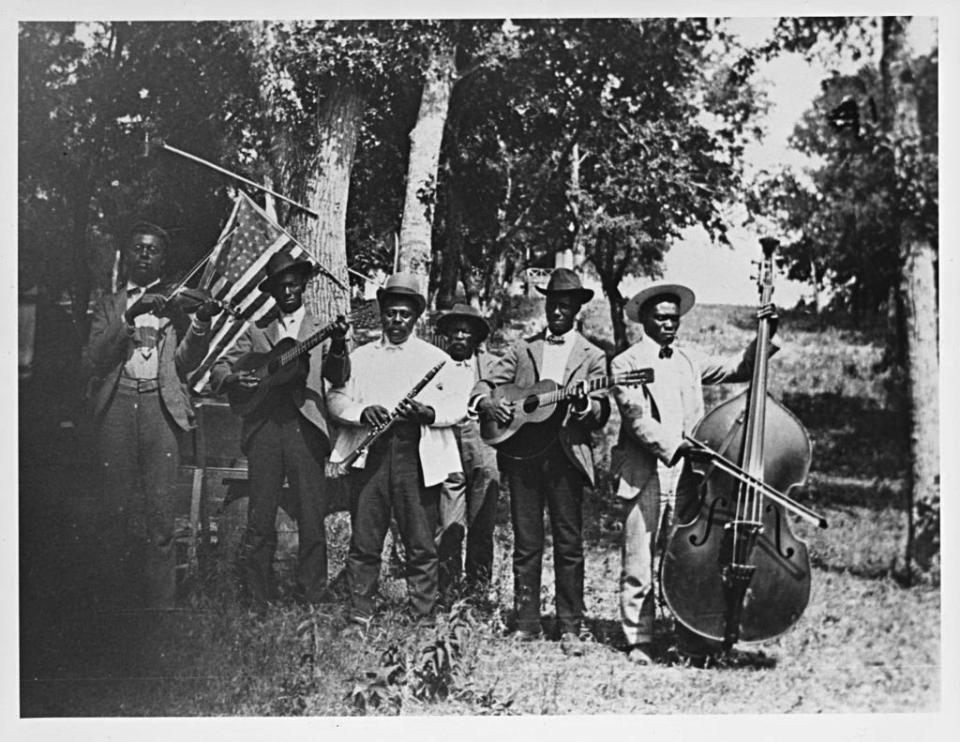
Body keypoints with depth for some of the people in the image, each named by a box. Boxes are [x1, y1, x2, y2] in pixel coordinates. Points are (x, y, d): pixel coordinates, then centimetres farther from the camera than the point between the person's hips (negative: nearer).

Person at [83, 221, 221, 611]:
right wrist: (128, 319, -9)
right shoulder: (109, 306, 17)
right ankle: (121, 597, 7)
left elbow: (185, 361, 6)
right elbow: (93, 362, 3)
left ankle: (161, 601, -4)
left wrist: (201, 323, -11)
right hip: (117, 404, 1)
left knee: (160, 511, -7)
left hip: (161, 404, -1)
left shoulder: (176, 303, 16)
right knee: (116, 509, -1)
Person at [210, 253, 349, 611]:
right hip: (264, 428, 1)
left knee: (312, 519, -2)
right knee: (260, 520, 0)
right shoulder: (257, 331, 17)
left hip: (306, 429, -1)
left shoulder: (320, 330, 14)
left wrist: (339, 346, -19)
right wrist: (234, 379, -10)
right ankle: (255, 598, 6)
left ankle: (312, 597, 5)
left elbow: (338, 378, 0)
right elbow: (218, 371, 13)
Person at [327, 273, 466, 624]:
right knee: (364, 539, 0)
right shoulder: (360, 357, 17)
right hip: (370, 453, 1)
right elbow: (336, 398, 10)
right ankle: (359, 612, 7)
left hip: (418, 455, -1)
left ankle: (424, 614, 6)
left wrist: (427, 412, -14)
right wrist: (362, 412, -10)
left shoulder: (436, 358, 13)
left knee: (421, 542, -1)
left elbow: (458, 407, 6)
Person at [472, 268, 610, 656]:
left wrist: (583, 405, -20)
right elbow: (484, 386, 11)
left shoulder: (591, 356, 9)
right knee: (526, 543, 4)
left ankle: (570, 628, 3)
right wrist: (487, 403, -11)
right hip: (522, 452, 2)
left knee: (569, 544, -1)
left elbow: (602, 416, 1)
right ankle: (527, 623, 11)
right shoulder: (523, 349, 14)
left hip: (566, 455, -2)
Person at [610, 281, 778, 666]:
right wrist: (671, 446, -24)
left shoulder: (689, 360, 18)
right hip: (644, 476, -4)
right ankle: (639, 641, 10)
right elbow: (636, 417, -11)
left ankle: (692, 642, 10)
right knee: (638, 566, -1)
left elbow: (738, 368, 18)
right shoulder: (626, 363, 2)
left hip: (687, 474, 4)